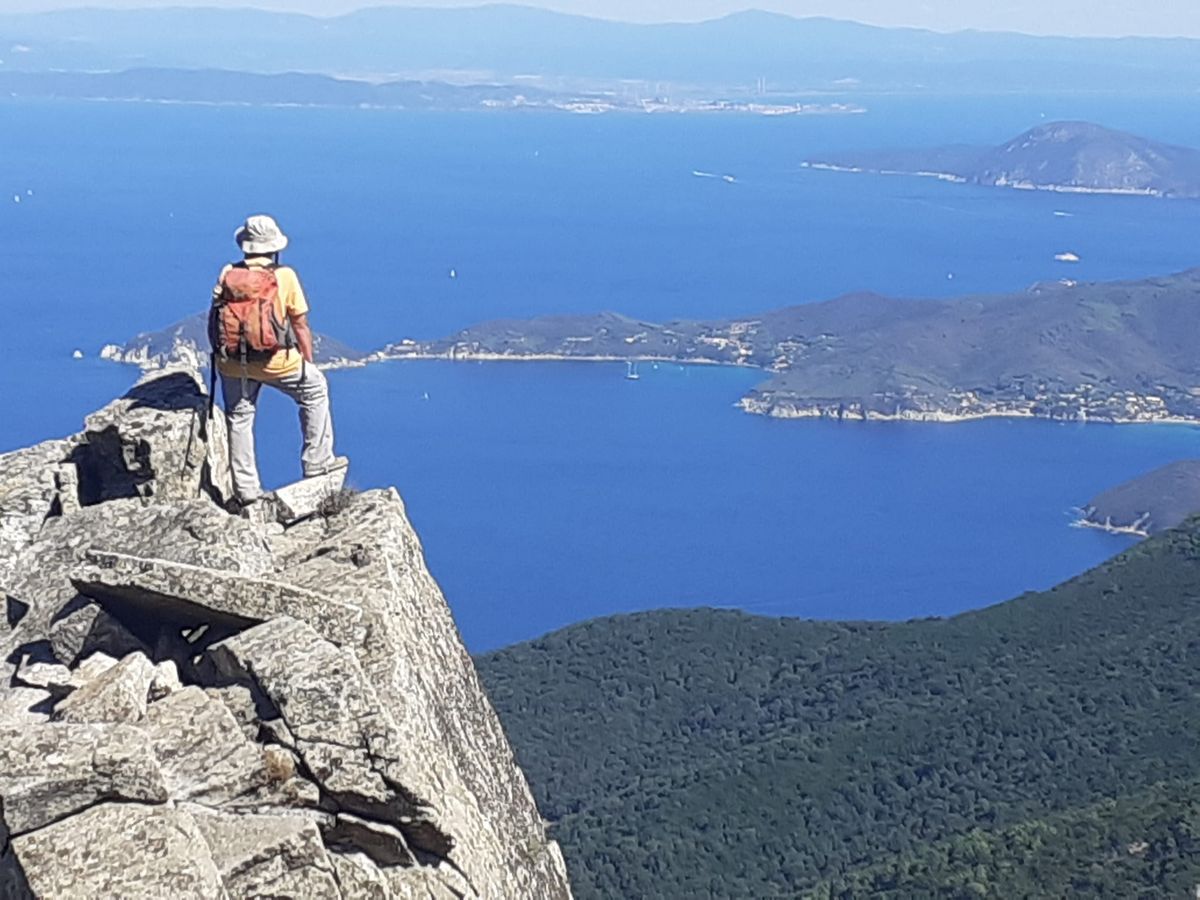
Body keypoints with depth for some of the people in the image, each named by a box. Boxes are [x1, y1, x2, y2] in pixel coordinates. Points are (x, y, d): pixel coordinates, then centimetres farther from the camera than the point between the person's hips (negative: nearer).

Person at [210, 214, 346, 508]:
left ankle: (246, 489, 21)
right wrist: (308, 362, 8)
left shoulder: (227, 275, -1)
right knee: (315, 389, 22)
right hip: (275, 361, -2)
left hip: (232, 364, 2)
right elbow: (300, 325, -3)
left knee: (238, 419, 19)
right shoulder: (284, 277, -6)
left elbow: (213, 321, 2)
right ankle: (317, 461, 24)